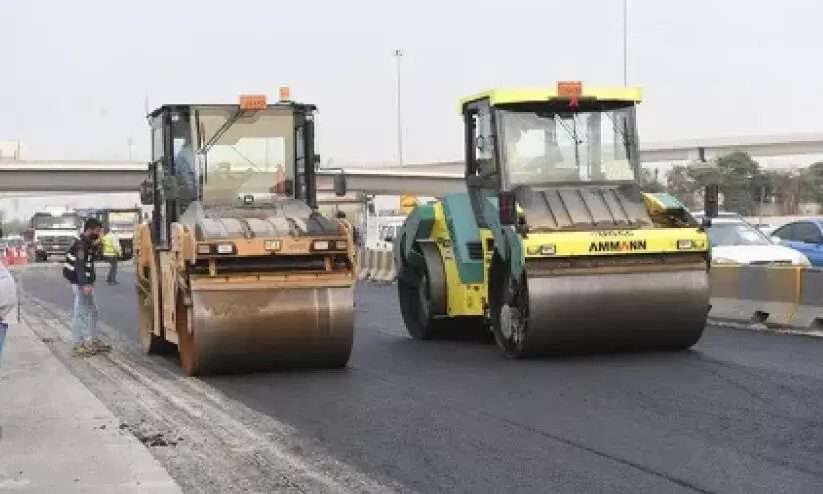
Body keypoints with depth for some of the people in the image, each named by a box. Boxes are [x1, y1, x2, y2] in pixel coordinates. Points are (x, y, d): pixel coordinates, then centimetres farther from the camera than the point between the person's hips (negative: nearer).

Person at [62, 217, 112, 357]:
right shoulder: (81, 244, -17)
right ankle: (77, 346, -3)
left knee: (92, 311, 17)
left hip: (86, 282, 11)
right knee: (81, 313, -7)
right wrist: (85, 284, -33)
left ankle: (94, 341, 26)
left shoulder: (87, 243, 14)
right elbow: (79, 265, -26)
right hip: (81, 283, -11)